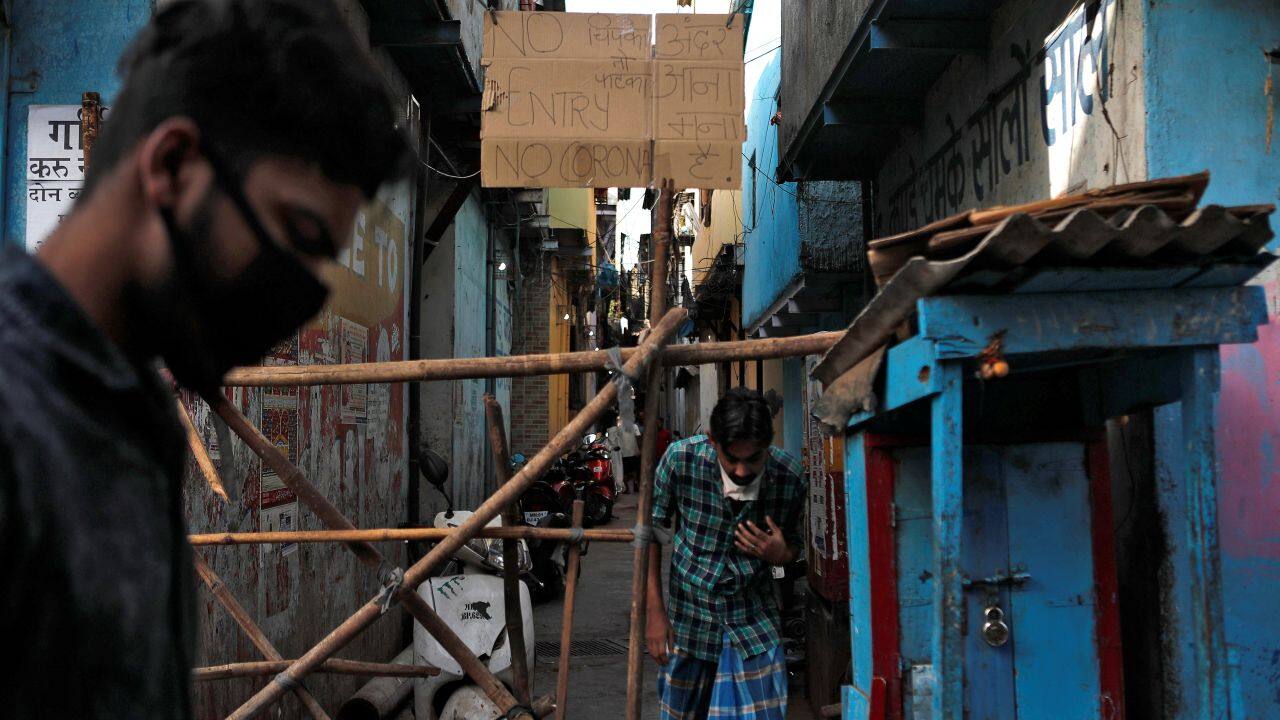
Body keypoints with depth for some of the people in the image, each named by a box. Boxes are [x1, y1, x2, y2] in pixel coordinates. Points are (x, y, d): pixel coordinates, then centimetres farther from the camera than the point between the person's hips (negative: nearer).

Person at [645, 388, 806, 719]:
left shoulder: (789, 477, -13)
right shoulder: (681, 459, -19)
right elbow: (651, 530, -5)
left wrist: (780, 553, -19)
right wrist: (655, 611, -6)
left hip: (754, 621, 1)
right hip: (690, 615, 0)